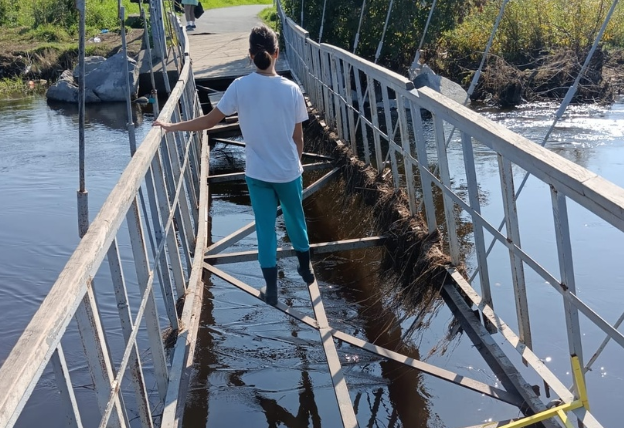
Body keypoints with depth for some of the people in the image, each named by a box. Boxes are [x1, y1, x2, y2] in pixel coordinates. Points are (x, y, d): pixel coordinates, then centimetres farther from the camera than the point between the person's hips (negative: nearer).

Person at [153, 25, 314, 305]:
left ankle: (271, 288, 19)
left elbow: (209, 121, -10)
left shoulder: (240, 87, -14)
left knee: (265, 228, 12)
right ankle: (306, 268, 43)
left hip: (258, 173, -1)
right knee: (295, 218, 23)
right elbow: (298, 137, -4)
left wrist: (171, 127, 0)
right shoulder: (291, 89, -12)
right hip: (289, 171, 1)